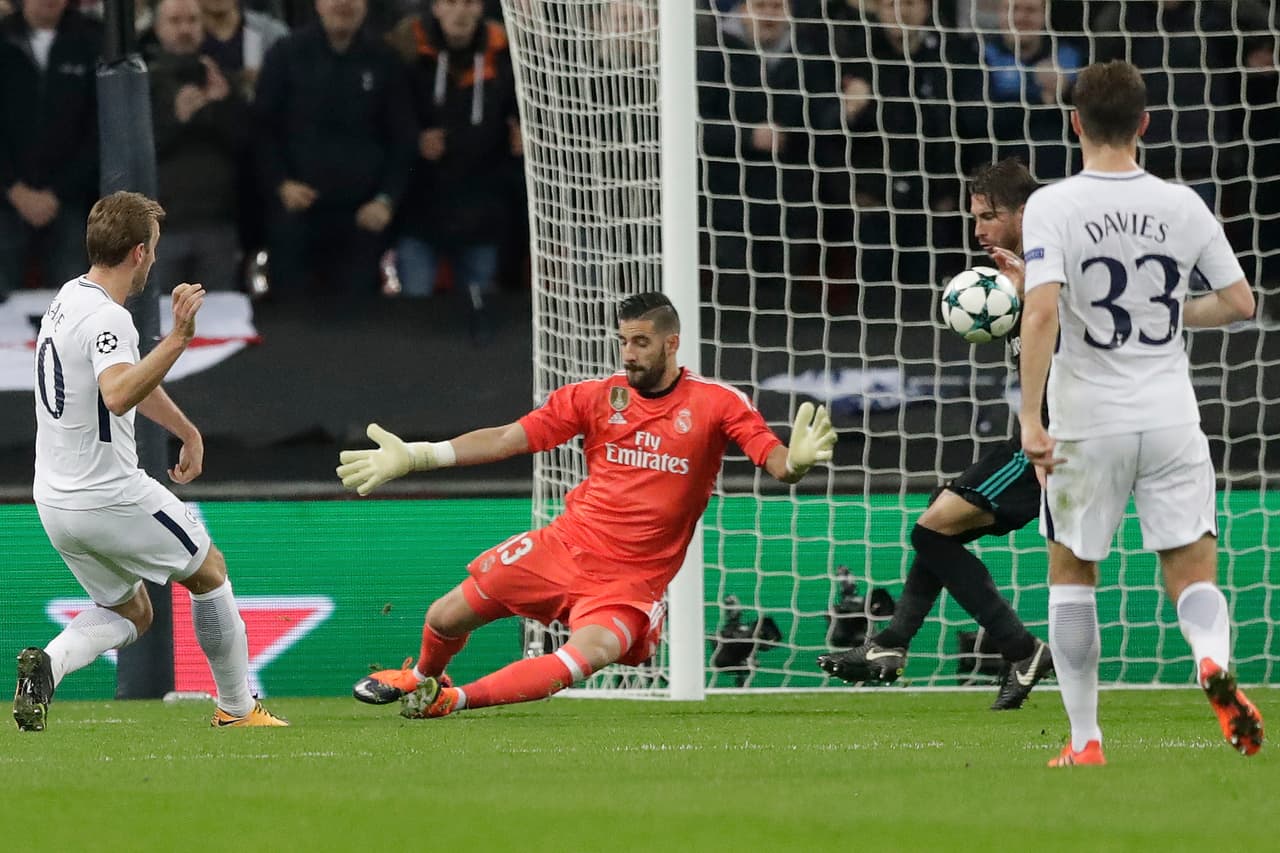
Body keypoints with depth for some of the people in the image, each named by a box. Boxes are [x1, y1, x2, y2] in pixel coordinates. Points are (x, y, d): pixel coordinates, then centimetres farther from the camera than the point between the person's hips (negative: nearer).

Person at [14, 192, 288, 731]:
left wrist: (189, 433, 34)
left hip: (55, 501, 9)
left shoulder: (69, 299, 11)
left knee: (131, 614, 19)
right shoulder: (107, 319, -21)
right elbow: (118, 397, -41)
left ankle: (49, 664, -9)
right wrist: (177, 340, -47)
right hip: (110, 497, -9)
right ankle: (235, 708, 20)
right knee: (210, 571, 14)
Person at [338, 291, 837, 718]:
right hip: (566, 545, 3)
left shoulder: (716, 404, -7)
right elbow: (507, 440, 1)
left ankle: (450, 699, -23)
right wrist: (414, 457, -5)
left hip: (633, 579, -3)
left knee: (592, 652, -33)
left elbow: (777, 464, -13)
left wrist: (796, 461, -39)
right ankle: (421, 677, 41)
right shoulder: (596, 397, 1)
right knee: (446, 619, 4)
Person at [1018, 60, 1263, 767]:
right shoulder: (1182, 205, 1)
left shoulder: (1051, 207, -8)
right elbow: (1238, 302, 6)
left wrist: (1030, 418, -17)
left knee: (1071, 576, 17)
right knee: (1194, 578, 4)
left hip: (1086, 423, -1)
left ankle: (1085, 741, 16)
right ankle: (1213, 661, -30)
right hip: (1171, 417, 1)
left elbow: (1042, 313, -20)